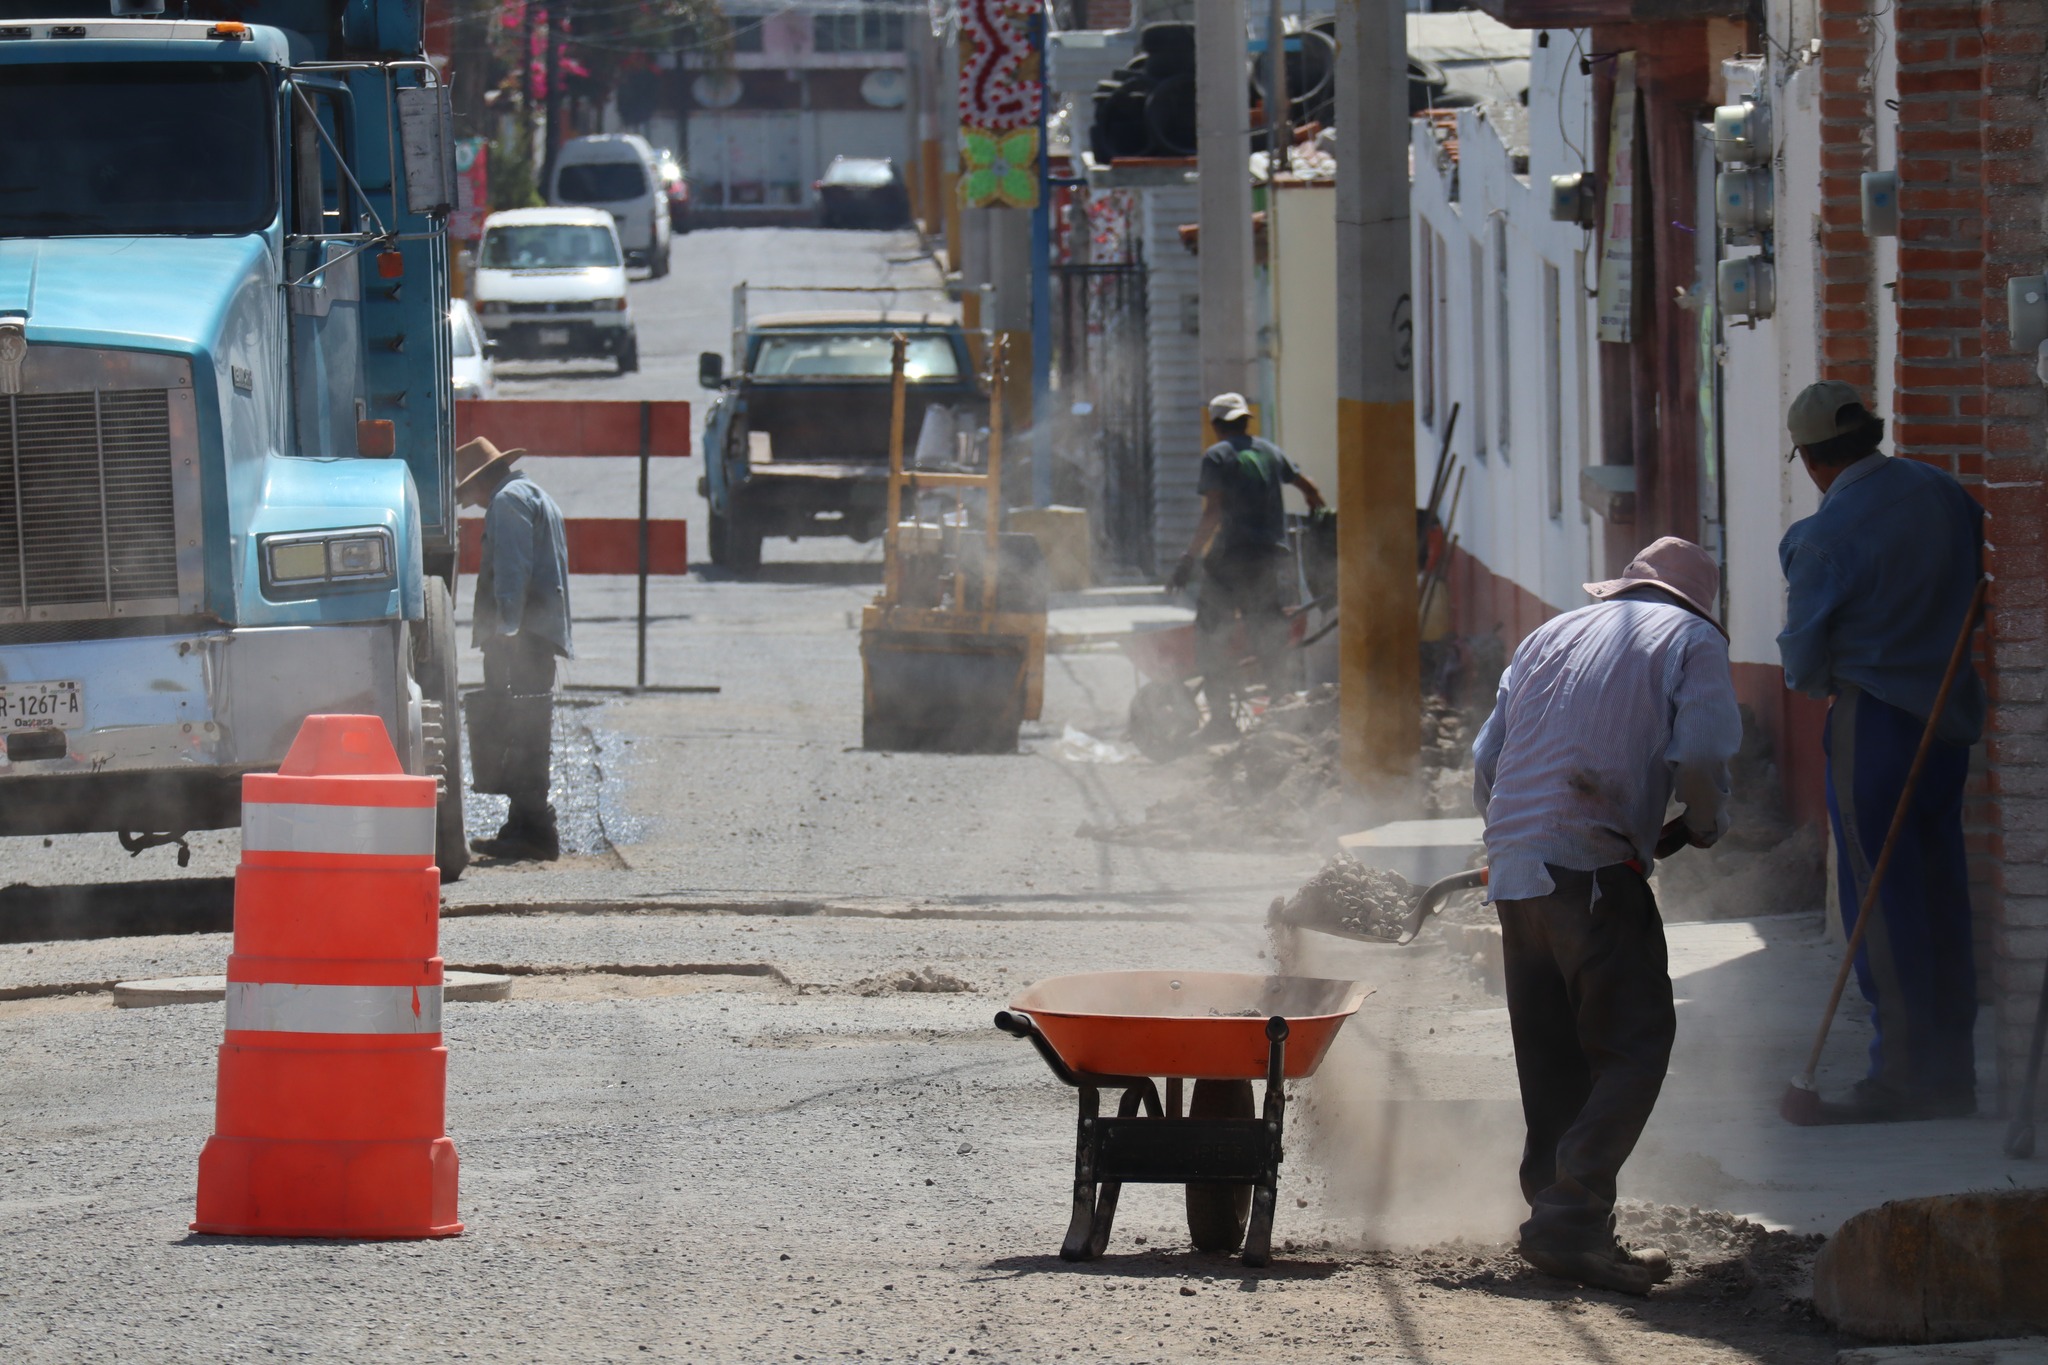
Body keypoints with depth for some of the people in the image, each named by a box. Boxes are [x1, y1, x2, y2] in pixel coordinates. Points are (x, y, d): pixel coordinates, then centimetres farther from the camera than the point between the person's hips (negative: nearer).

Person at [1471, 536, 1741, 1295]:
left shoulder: (1552, 635, 24)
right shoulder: (1692, 640, 8)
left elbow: (1487, 759, 20)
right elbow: (1701, 754, -8)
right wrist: (1707, 825, 10)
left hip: (1514, 868, 7)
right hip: (1595, 866, -7)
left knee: (1552, 1058, 11)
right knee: (1633, 1042, -7)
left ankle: (1560, 1226, 10)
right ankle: (1568, 1219, -19)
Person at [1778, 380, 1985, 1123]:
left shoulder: (1826, 536, -16)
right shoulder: (1946, 494, 3)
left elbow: (1803, 658, -7)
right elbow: (1972, 596, 14)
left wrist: (1822, 682, 15)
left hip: (1871, 720, -7)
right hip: (1952, 718, 7)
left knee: (1881, 901, -2)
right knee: (1941, 892, 12)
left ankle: (1903, 1074, -2)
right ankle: (1952, 1071, 15)